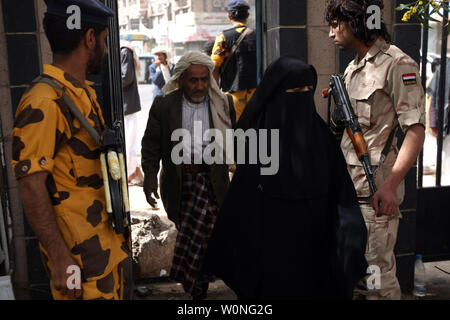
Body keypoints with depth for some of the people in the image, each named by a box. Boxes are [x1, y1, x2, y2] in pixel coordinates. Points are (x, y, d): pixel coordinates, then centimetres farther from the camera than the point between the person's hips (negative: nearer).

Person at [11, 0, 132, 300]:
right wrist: (60, 257, -21)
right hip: (81, 254, -9)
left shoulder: (85, 93, 11)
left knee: (119, 291, 20)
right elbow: (31, 186, -22)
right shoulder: (45, 102, -20)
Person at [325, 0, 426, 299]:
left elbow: (416, 131, -16)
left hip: (376, 190, -8)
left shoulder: (397, 64, -10)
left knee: (378, 270, -2)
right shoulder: (352, 69, 17)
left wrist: (390, 185, -24)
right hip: (348, 186, 9)